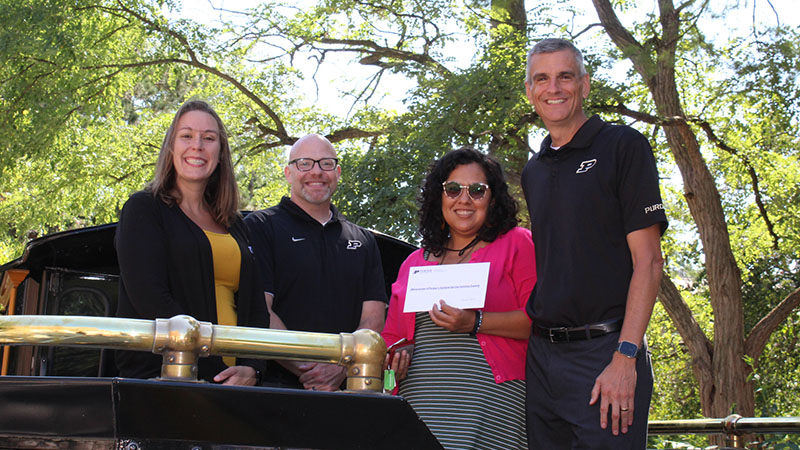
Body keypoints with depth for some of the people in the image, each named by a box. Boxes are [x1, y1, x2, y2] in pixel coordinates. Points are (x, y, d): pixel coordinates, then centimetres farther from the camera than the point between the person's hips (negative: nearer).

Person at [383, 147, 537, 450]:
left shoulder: (516, 244, 8)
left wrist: (476, 323, -14)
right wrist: (392, 358, 6)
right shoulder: (415, 262, 23)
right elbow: (391, 337, 28)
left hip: (489, 402, -4)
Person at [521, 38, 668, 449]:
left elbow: (647, 261, -8)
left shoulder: (623, 146, -1)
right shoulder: (532, 172, 16)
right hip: (540, 355, 6)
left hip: (604, 351, -6)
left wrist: (624, 357, -16)